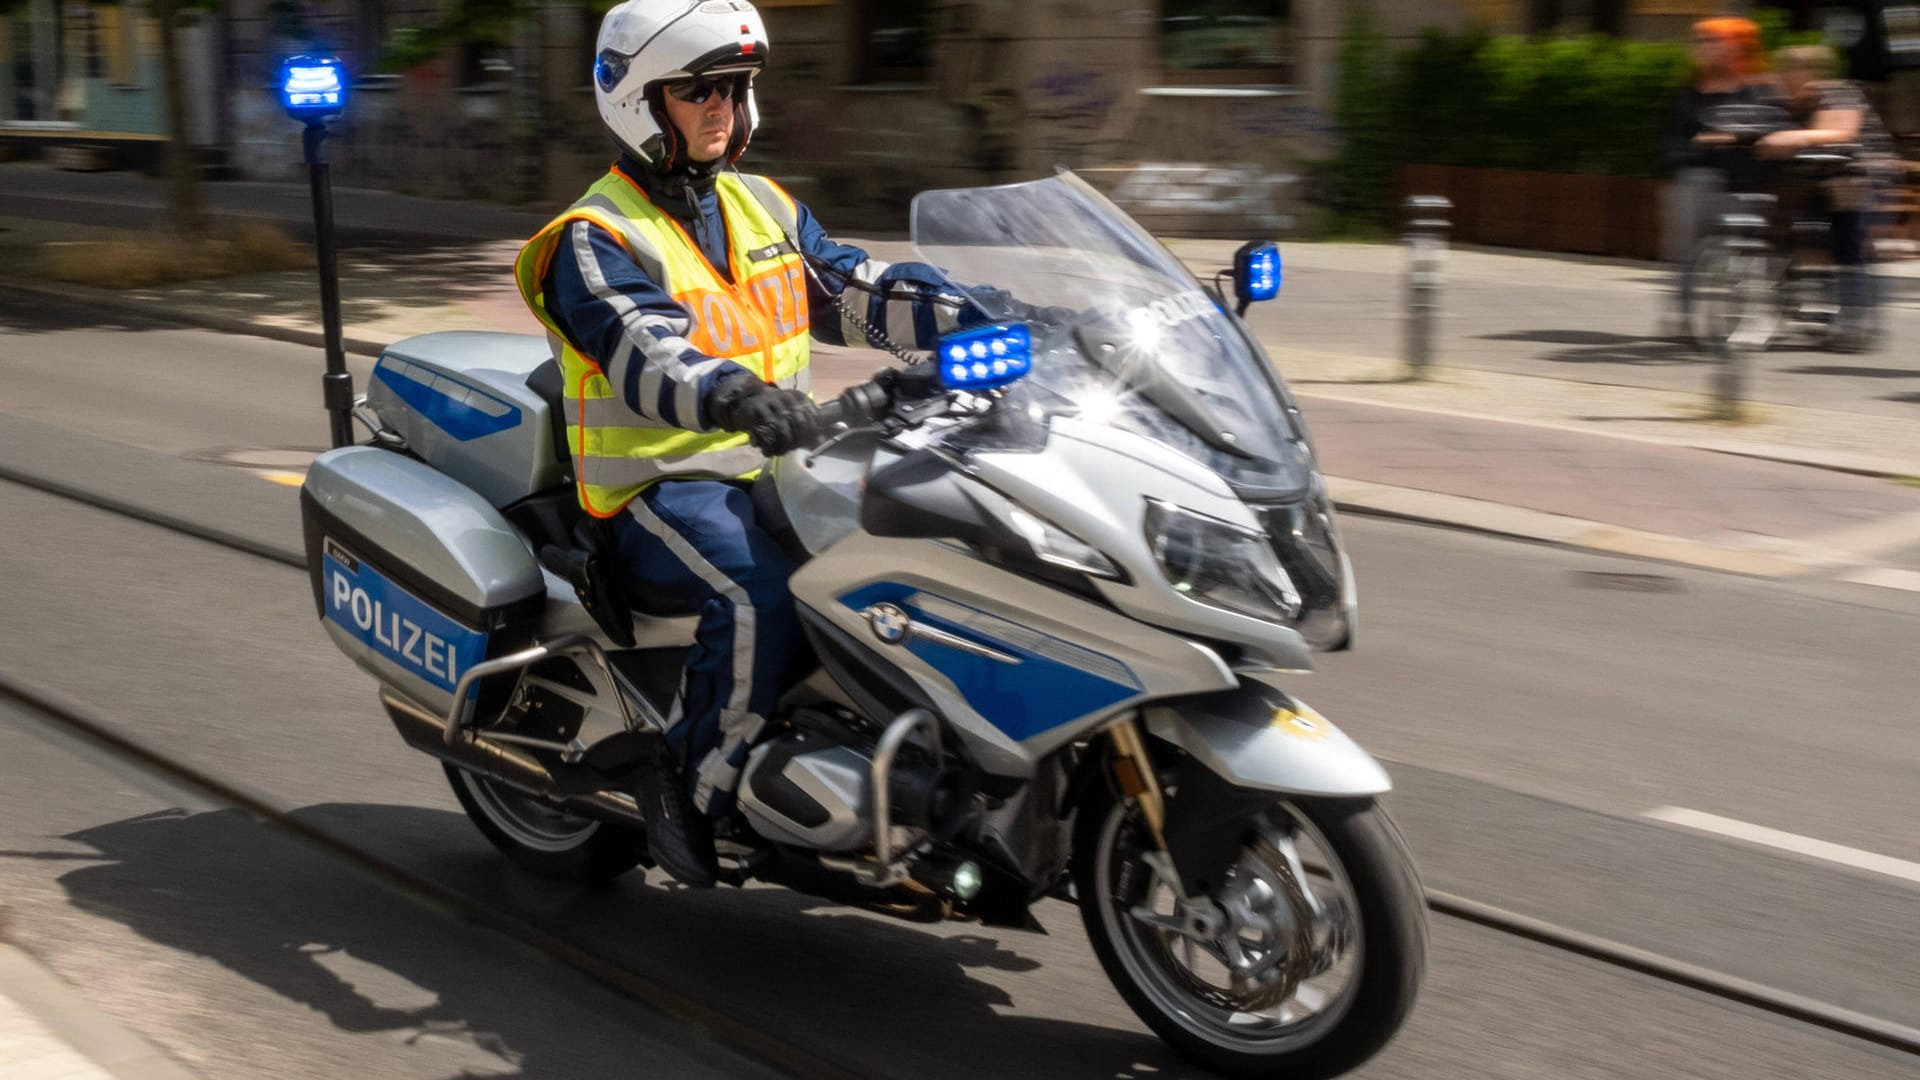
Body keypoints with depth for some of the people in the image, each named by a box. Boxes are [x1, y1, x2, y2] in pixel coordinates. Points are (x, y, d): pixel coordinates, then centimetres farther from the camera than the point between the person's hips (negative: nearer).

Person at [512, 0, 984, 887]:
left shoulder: (765, 210, 16)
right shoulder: (595, 242, -8)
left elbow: (853, 288, 9)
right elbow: (644, 353, -26)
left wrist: (979, 322, -7)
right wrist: (738, 399, -47)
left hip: (778, 469, 7)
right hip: (663, 487, -7)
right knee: (761, 596, -35)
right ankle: (690, 787, -17)